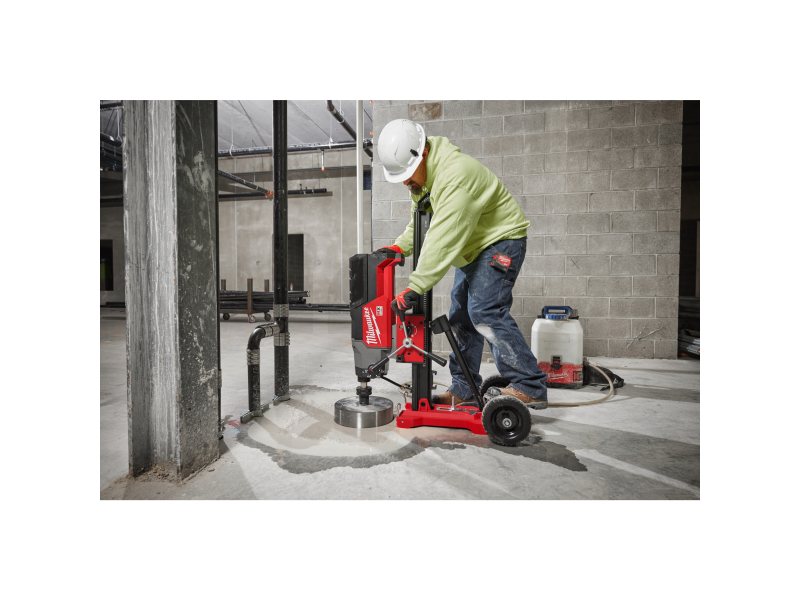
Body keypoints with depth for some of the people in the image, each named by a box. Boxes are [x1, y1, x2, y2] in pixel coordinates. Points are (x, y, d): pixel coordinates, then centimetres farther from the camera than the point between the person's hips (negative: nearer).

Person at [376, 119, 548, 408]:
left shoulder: (455, 174, -29)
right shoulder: (421, 174, 3)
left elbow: (443, 240, -36)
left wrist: (414, 288, -36)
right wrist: (399, 246, -8)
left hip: (501, 240, -9)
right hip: (472, 246, 9)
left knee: (485, 312, -20)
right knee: (461, 316, 6)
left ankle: (530, 388, -10)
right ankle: (464, 390, 15)